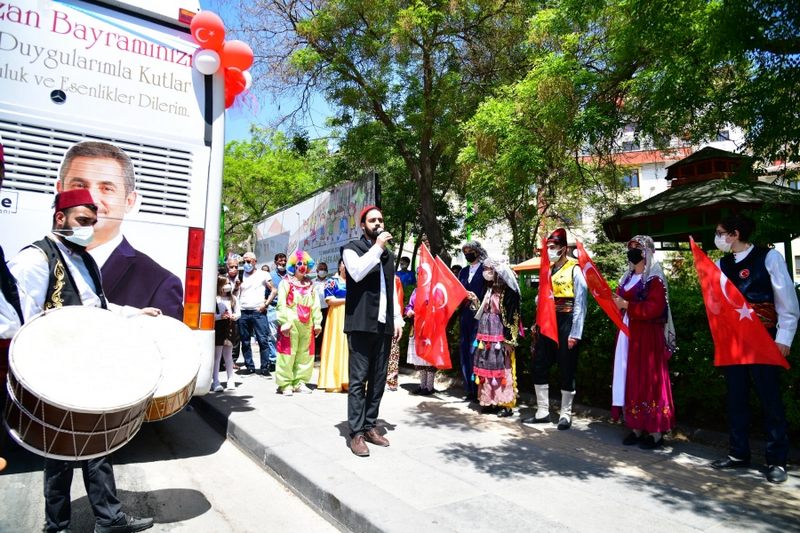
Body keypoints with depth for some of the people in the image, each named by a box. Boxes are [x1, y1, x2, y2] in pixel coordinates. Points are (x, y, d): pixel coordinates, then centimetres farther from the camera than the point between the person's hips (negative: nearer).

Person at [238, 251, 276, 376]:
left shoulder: (262, 274, 7)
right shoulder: (241, 275, 15)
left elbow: (274, 291, 5)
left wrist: (265, 304, -5)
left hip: (258, 312, -3)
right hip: (243, 312, 3)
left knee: (263, 340, -7)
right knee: (245, 342, 5)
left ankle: (265, 368, -3)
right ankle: (250, 367, 14)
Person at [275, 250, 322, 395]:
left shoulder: (310, 285, 16)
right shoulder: (286, 283, 1)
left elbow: (315, 305, 12)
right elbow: (281, 304, -7)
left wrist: (317, 322, 6)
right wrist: (284, 322, -15)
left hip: (307, 324, 5)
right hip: (291, 323, -5)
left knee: (305, 354, 9)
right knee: (288, 353, -3)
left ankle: (299, 382, 20)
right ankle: (285, 384, 6)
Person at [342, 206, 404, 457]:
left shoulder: (388, 254, 20)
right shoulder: (351, 248, 2)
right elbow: (357, 272, -19)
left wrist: (397, 318, 13)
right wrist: (377, 247, -14)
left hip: (384, 324, 6)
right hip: (361, 323, -6)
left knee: (378, 379, 8)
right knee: (358, 379, -3)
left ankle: (370, 426, 19)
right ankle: (357, 433, 3)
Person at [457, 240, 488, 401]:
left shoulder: (485, 269, -3)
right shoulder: (463, 272, 17)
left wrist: (478, 300, -21)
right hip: (465, 316, 7)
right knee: (465, 351, 7)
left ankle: (478, 390, 0)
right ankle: (469, 390, 15)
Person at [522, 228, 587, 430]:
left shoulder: (574, 269, -8)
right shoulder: (548, 270, 12)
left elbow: (580, 303, -11)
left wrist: (575, 334, -14)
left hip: (566, 324, -7)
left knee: (566, 370, 4)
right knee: (539, 366, 7)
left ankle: (565, 414, 18)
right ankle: (542, 411, 19)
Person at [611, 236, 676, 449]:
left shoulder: (654, 278, -8)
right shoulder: (628, 277, 16)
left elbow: (655, 308, -19)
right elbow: (621, 299, 22)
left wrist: (626, 305, -19)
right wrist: (615, 301, 2)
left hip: (647, 335, -8)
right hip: (628, 333, 8)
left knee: (649, 380, -3)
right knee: (631, 380, 8)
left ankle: (656, 432, 6)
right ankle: (636, 427, 15)